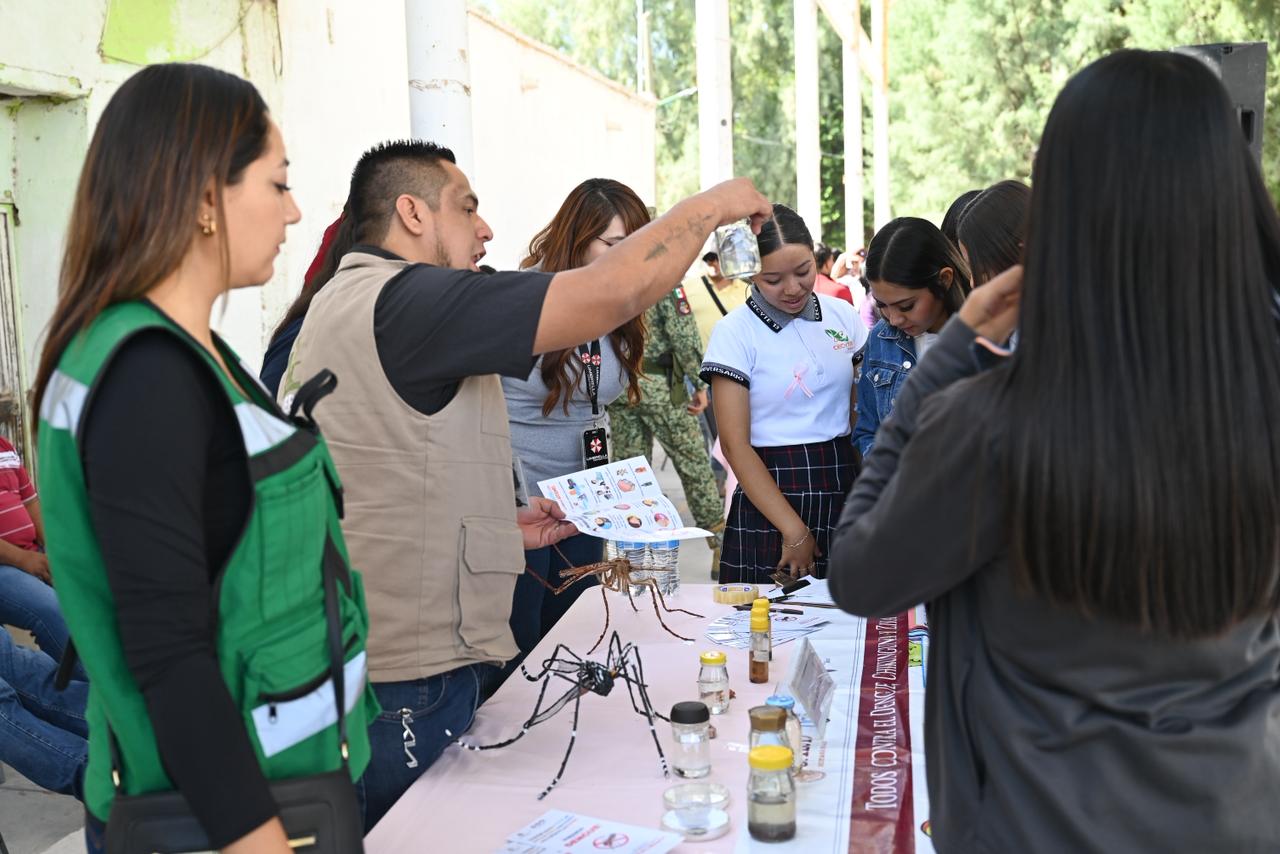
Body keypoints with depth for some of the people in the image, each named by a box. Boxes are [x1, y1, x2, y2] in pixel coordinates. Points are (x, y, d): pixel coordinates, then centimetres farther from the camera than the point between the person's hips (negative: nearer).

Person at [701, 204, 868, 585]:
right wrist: (794, 530, -12)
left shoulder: (842, 315, 6)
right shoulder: (736, 332, -6)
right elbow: (735, 445, -9)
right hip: (770, 494, -3)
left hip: (842, 491, 4)